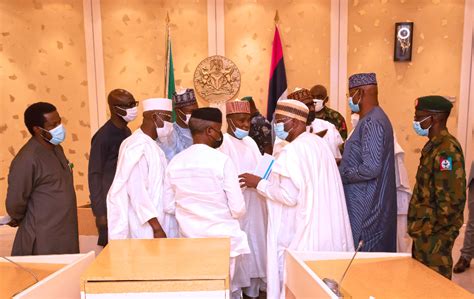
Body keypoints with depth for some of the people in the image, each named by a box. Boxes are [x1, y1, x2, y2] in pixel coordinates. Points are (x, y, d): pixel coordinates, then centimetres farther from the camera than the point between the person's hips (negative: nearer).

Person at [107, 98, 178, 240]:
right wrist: (156, 227, -22)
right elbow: (137, 190, -22)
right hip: (146, 226, -8)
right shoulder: (137, 146, -17)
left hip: (157, 221, 8)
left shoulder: (151, 145, 10)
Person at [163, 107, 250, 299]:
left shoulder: (175, 162, -3)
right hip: (222, 239, -4)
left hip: (189, 239, 4)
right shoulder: (222, 160, -16)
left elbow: (168, 206, 4)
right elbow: (238, 209, -14)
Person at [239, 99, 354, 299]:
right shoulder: (318, 143, 9)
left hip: (300, 232, -9)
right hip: (322, 229, 9)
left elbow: (289, 195, -22)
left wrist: (259, 183, -11)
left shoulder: (293, 150, -19)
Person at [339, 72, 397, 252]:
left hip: (365, 207, -10)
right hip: (370, 203, 10)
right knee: (375, 259, 18)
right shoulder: (374, 118, 12)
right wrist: (342, 165, 9)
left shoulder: (372, 122, -19)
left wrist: (338, 174, -14)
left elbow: (371, 168, -26)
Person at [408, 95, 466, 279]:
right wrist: (421, 227, 17)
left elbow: (452, 198, -26)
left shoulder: (446, 149, -20)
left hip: (434, 233, -9)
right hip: (425, 231, 9)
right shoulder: (434, 145, 11)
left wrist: (432, 228, -18)